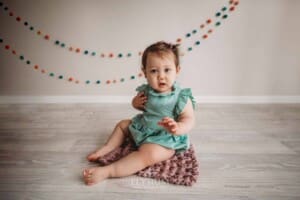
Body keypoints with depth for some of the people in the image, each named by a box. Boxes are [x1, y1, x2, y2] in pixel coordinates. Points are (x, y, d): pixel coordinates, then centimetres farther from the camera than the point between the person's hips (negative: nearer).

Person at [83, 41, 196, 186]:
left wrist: (177, 128, -48)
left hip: (165, 139, -7)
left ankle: (106, 171, -28)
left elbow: (189, 119, -25)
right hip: (142, 127, 8)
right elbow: (139, 104, 15)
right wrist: (136, 102, -10)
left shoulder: (181, 98, -22)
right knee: (122, 125, 19)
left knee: (146, 154, -32)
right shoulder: (146, 91, -4)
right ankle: (106, 149, 24)